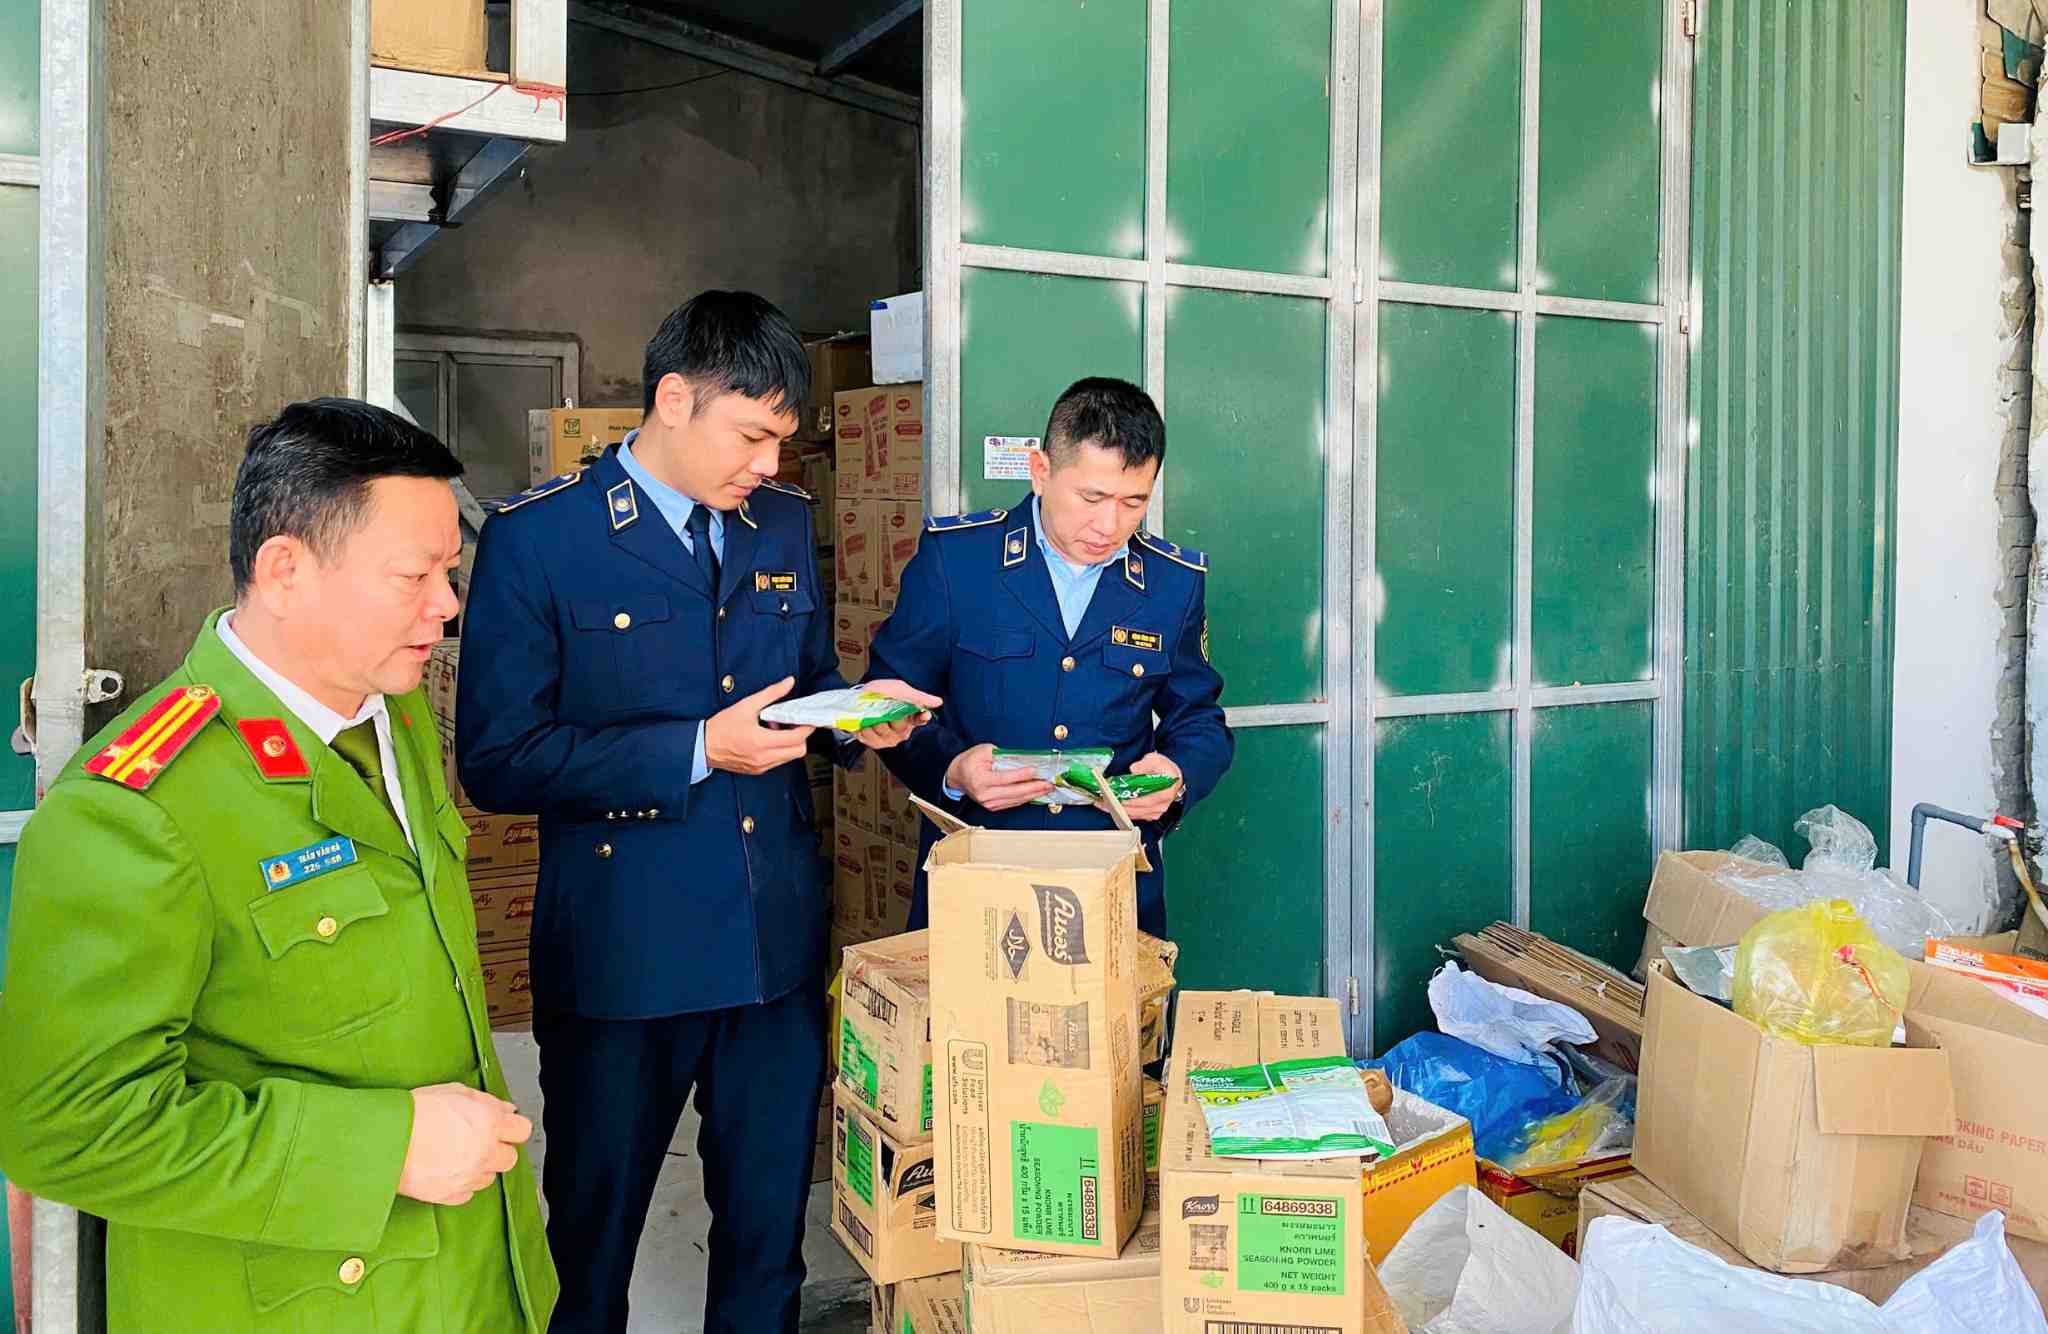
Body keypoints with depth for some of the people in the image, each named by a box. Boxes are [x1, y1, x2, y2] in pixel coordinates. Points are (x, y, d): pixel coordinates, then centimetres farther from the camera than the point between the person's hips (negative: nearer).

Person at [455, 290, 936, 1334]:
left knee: (771, 1232, 17)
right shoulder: (537, 537, -9)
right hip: (622, 951, -4)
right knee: (590, 1242, 15)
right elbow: (497, 760, -12)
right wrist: (698, 750, -19)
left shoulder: (785, 523, 8)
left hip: (777, 942, 5)